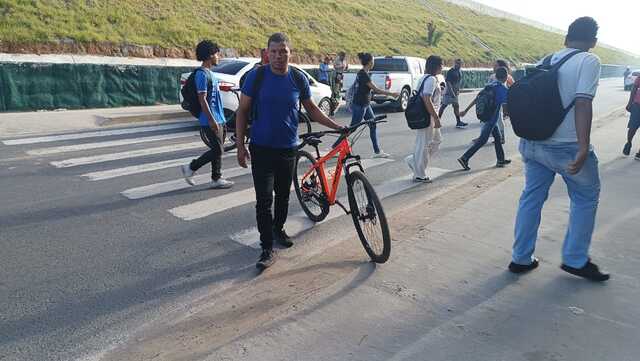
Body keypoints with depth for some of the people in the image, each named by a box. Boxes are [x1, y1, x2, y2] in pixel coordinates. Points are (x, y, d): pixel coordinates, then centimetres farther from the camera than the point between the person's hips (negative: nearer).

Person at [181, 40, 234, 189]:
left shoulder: (209, 72, 16)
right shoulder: (202, 73, -15)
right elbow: (202, 99, -20)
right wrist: (211, 120, -23)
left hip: (217, 119, 10)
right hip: (211, 121, -10)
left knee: (218, 150, 11)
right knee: (217, 150, -5)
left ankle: (216, 179, 18)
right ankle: (190, 168, 7)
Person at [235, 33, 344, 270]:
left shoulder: (298, 78, 0)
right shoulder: (256, 76, -7)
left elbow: (311, 109, 12)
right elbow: (243, 110, -2)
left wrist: (335, 126, 4)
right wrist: (240, 146, -6)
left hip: (288, 149, 3)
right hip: (262, 149, -3)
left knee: (283, 195, 15)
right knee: (264, 199, -5)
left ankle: (278, 229, 39)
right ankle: (267, 249, 3)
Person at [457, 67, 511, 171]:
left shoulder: (490, 85, 8)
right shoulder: (503, 89, -14)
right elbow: (504, 108, -17)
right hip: (492, 119, -8)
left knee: (497, 137, 19)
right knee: (482, 140, -4)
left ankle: (501, 160, 26)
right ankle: (465, 158, -9)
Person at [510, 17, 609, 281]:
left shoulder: (547, 61, 10)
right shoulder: (589, 61, -8)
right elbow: (583, 103, -20)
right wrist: (583, 148, -25)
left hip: (532, 143, 6)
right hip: (566, 147, -6)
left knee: (531, 197, 14)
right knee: (586, 198, 14)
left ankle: (521, 258, 20)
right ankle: (575, 260, 22)